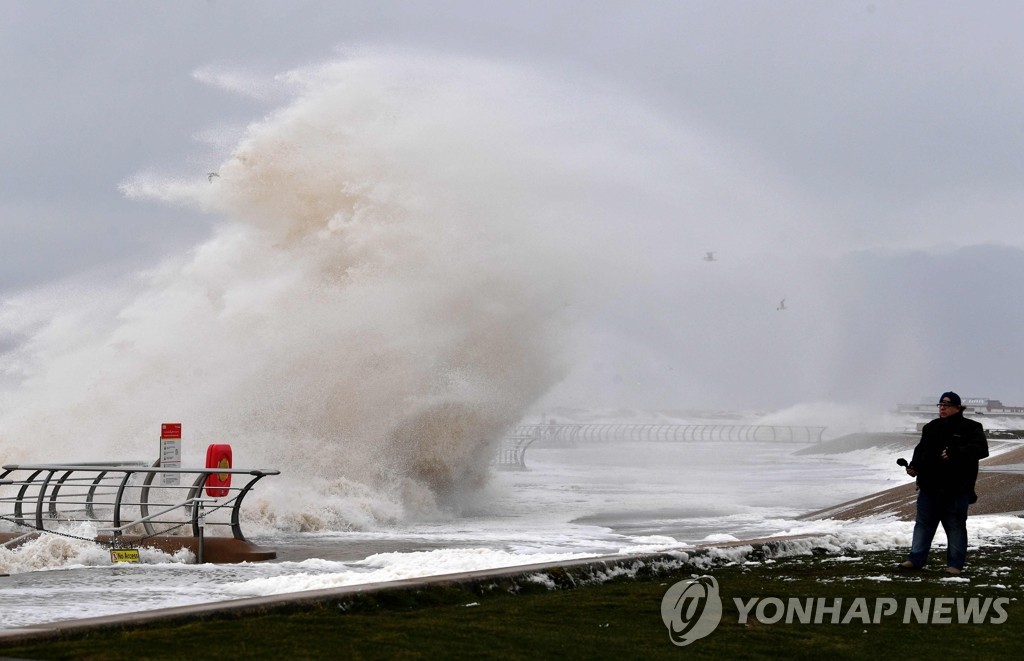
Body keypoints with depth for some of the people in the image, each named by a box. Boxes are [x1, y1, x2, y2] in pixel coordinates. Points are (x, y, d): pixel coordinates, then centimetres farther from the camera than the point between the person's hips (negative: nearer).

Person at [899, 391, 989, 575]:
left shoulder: (970, 428, -5)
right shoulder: (931, 428, 13)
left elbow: (980, 449, -19)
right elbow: (921, 450, 19)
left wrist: (955, 453, -31)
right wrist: (914, 466, -1)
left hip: (956, 489, -5)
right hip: (929, 486, 5)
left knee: (955, 525, 2)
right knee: (923, 523, 7)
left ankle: (955, 564, 8)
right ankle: (916, 559, 12)